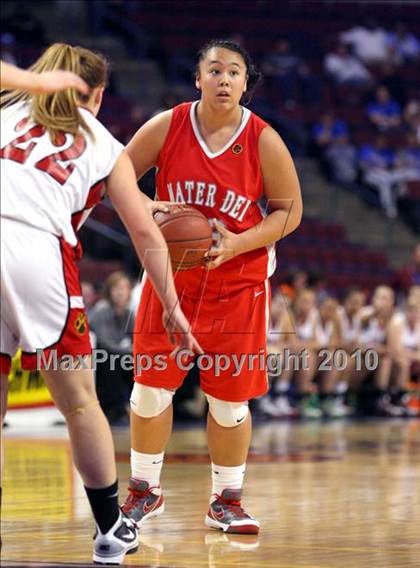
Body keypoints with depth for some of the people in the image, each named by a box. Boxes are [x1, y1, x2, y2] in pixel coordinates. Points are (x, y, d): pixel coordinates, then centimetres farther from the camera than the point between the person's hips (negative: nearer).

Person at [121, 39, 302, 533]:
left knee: (230, 398, 1)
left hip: (238, 281, -1)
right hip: (171, 274, 1)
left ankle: (226, 502, 17)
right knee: (151, 387, 2)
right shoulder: (166, 127, -8)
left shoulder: (264, 141, -10)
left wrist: (238, 243, -18)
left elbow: (289, 210, -3)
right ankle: (145, 491, 20)